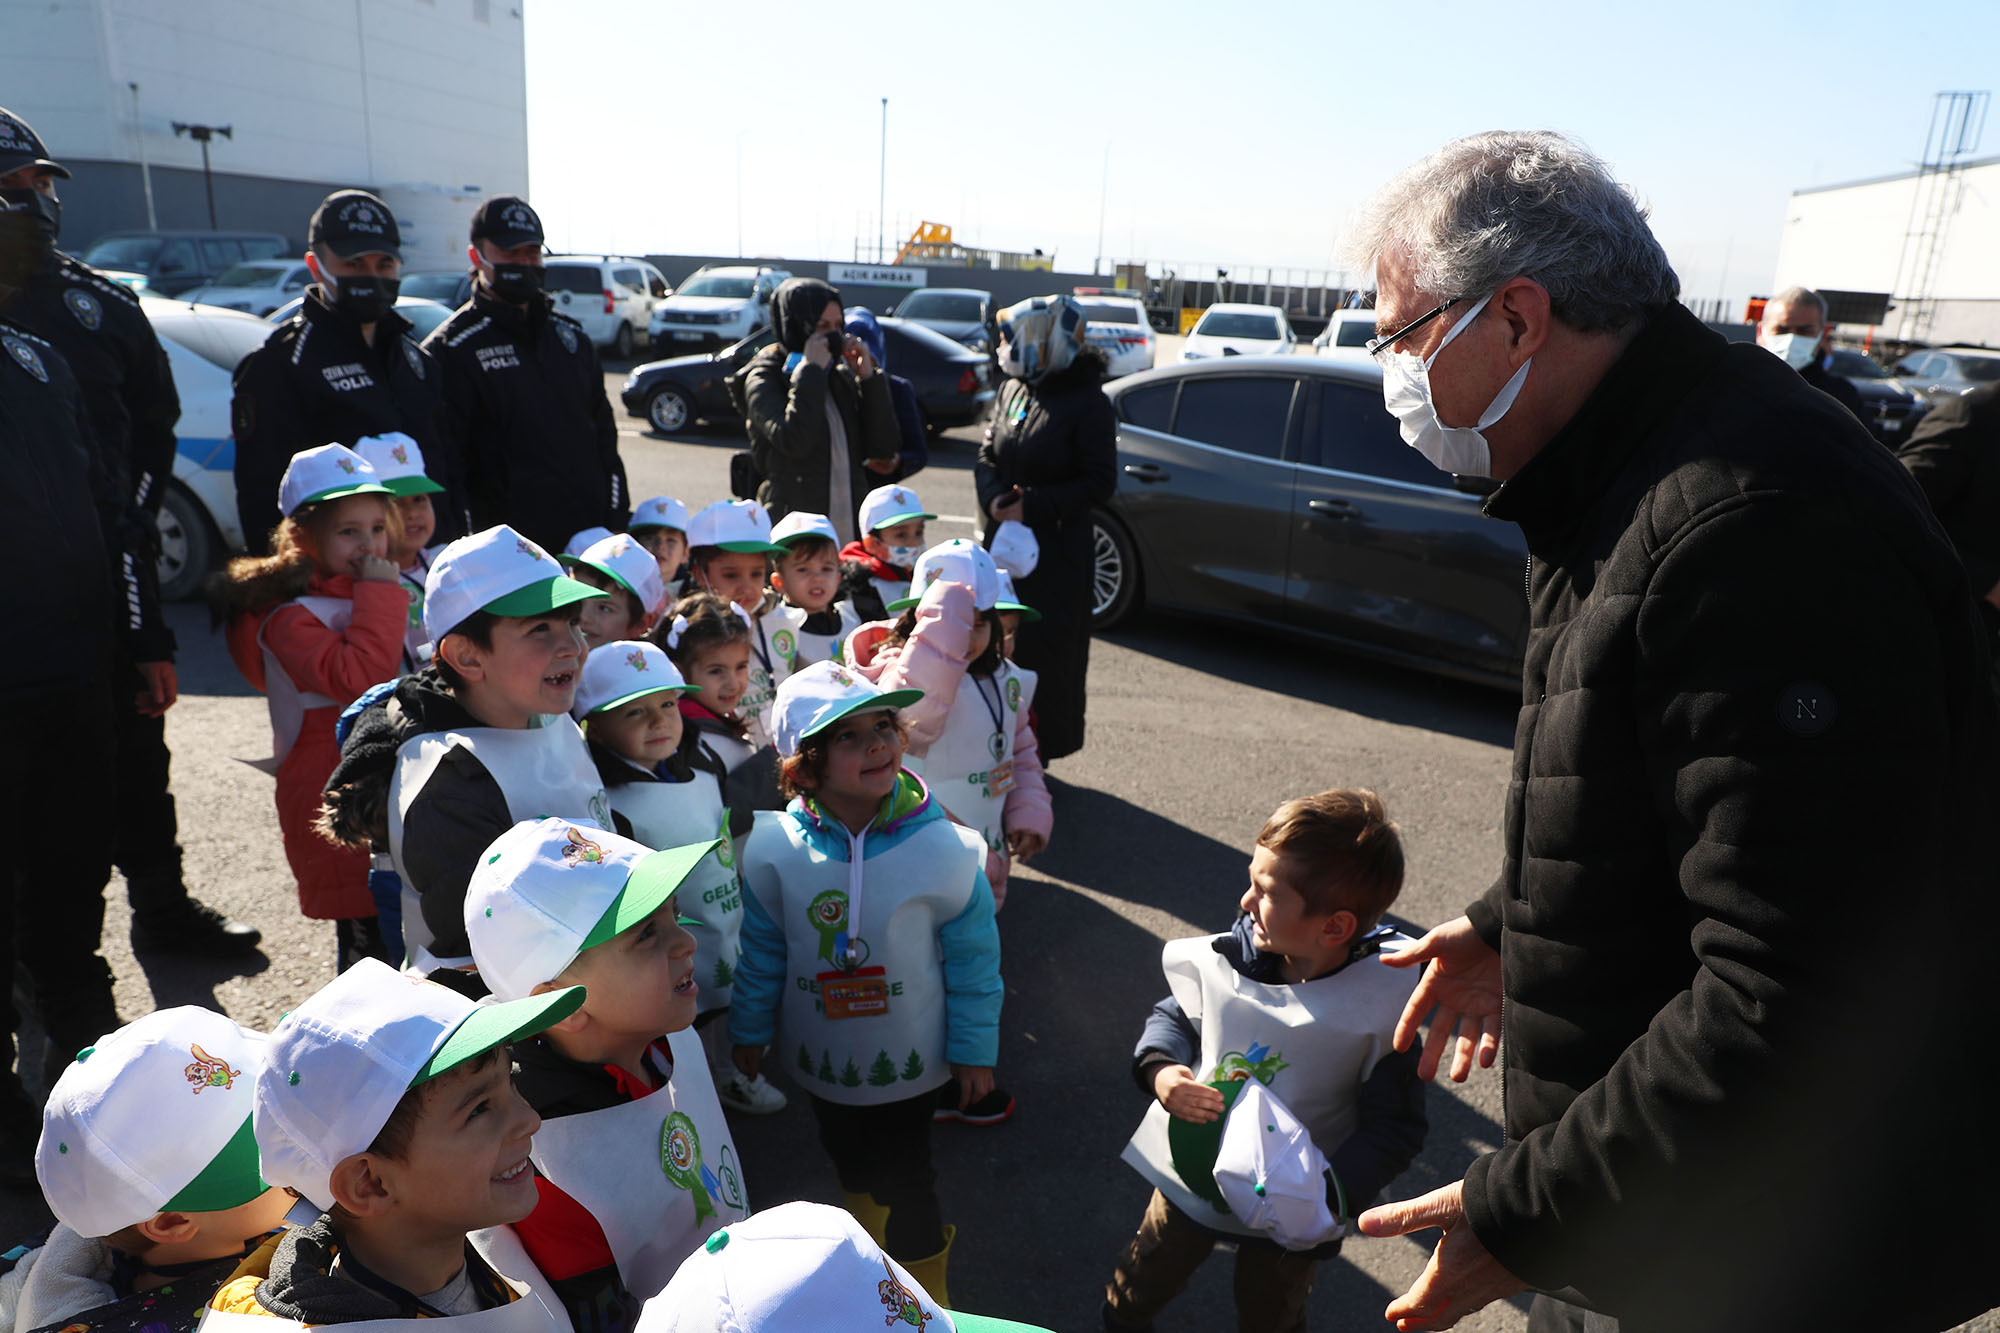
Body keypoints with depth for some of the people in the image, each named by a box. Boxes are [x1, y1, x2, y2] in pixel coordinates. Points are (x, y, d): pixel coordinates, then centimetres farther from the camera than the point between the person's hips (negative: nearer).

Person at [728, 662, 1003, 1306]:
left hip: (910, 1055, -2)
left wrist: (975, 1049, -6)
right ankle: (869, 1248, 58)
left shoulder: (943, 847, -23)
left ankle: (925, 1295, 42)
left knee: (903, 1175, 13)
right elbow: (762, 951, -3)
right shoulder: (775, 849, -18)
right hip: (821, 1054, 3)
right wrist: (749, 1030, 6)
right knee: (850, 1159, 26)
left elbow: (971, 957, -12)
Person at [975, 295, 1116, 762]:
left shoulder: (1088, 403, -10)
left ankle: (1037, 750, 13)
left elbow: (1100, 483, -11)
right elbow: (987, 456, 15)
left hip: (1057, 552, -6)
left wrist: (1033, 507, -17)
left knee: (1047, 650, -1)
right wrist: (994, 497, -7)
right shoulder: (1012, 390, 10)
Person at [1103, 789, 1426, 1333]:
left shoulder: (1383, 1002, -29)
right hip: (1191, 1178, 2)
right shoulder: (1232, 957, -20)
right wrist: (1160, 1070, -21)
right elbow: (1175, 1015, -1)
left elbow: (1394, 1128, -21)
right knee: (1143, 1282, 27)